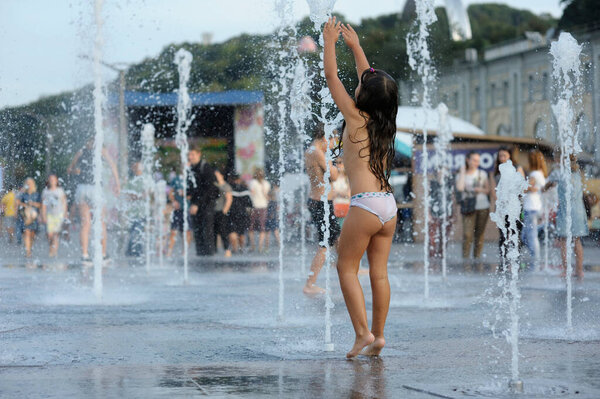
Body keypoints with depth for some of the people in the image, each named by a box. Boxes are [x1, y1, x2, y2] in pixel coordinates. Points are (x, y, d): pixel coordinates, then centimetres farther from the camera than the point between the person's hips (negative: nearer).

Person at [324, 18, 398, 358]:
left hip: (365, 203, -7)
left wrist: (330, 40, 15)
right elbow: (372, 79, 28)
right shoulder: (385, 124, 13)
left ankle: (364, 333, -4)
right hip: (389, 204, 7)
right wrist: (355, 45, 35)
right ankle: (378, 336, 8)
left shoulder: (356, 118, -3)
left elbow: (331, 75, 3)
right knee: (379, 272, 8)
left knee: (347, 267, 2)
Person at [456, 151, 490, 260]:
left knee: (479, 234, 1)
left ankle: (477, 257, 6)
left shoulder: (482, 174, 12)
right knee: (467, 234, -13)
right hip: (468, 209, -2)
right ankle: (465, 258, -12)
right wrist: (463, 172, -7)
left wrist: (481, 190, -8)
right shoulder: (461, 175, 6)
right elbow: (459, 188, -13)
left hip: (483, 207, 2)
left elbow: (488, 190, 14)